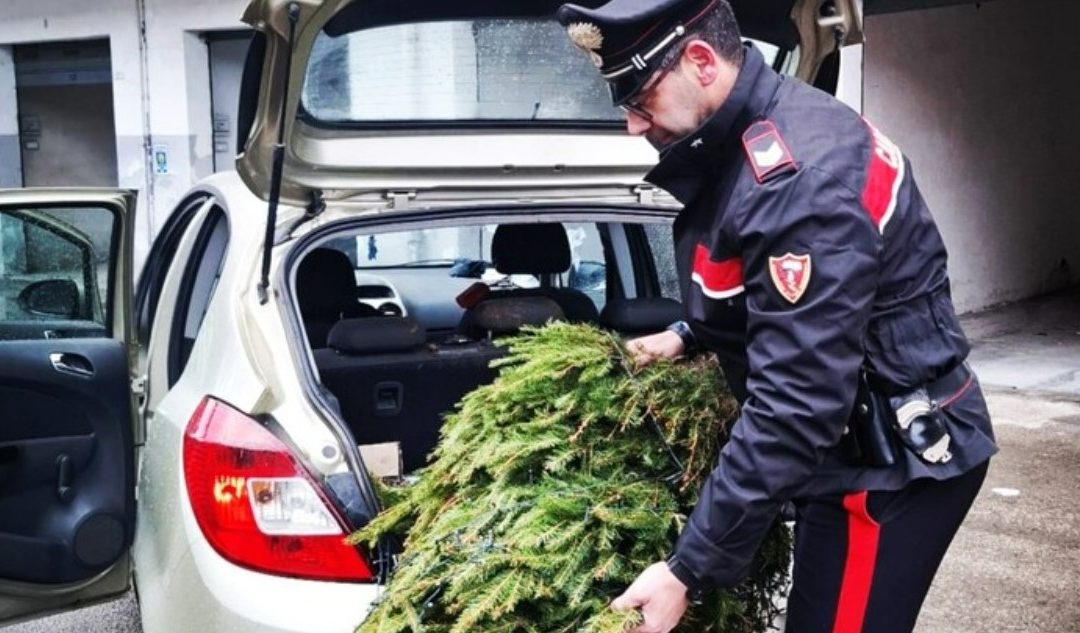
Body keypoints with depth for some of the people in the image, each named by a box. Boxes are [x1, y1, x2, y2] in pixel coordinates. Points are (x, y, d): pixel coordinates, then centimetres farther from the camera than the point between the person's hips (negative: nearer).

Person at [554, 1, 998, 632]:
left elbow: (794, 404, -31)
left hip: (896, 461, -10)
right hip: (853, 445, 10)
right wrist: (687, 336, 6)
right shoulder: (742, 141, 3)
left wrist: (688, 570, -28)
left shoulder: (802, 176, -28)